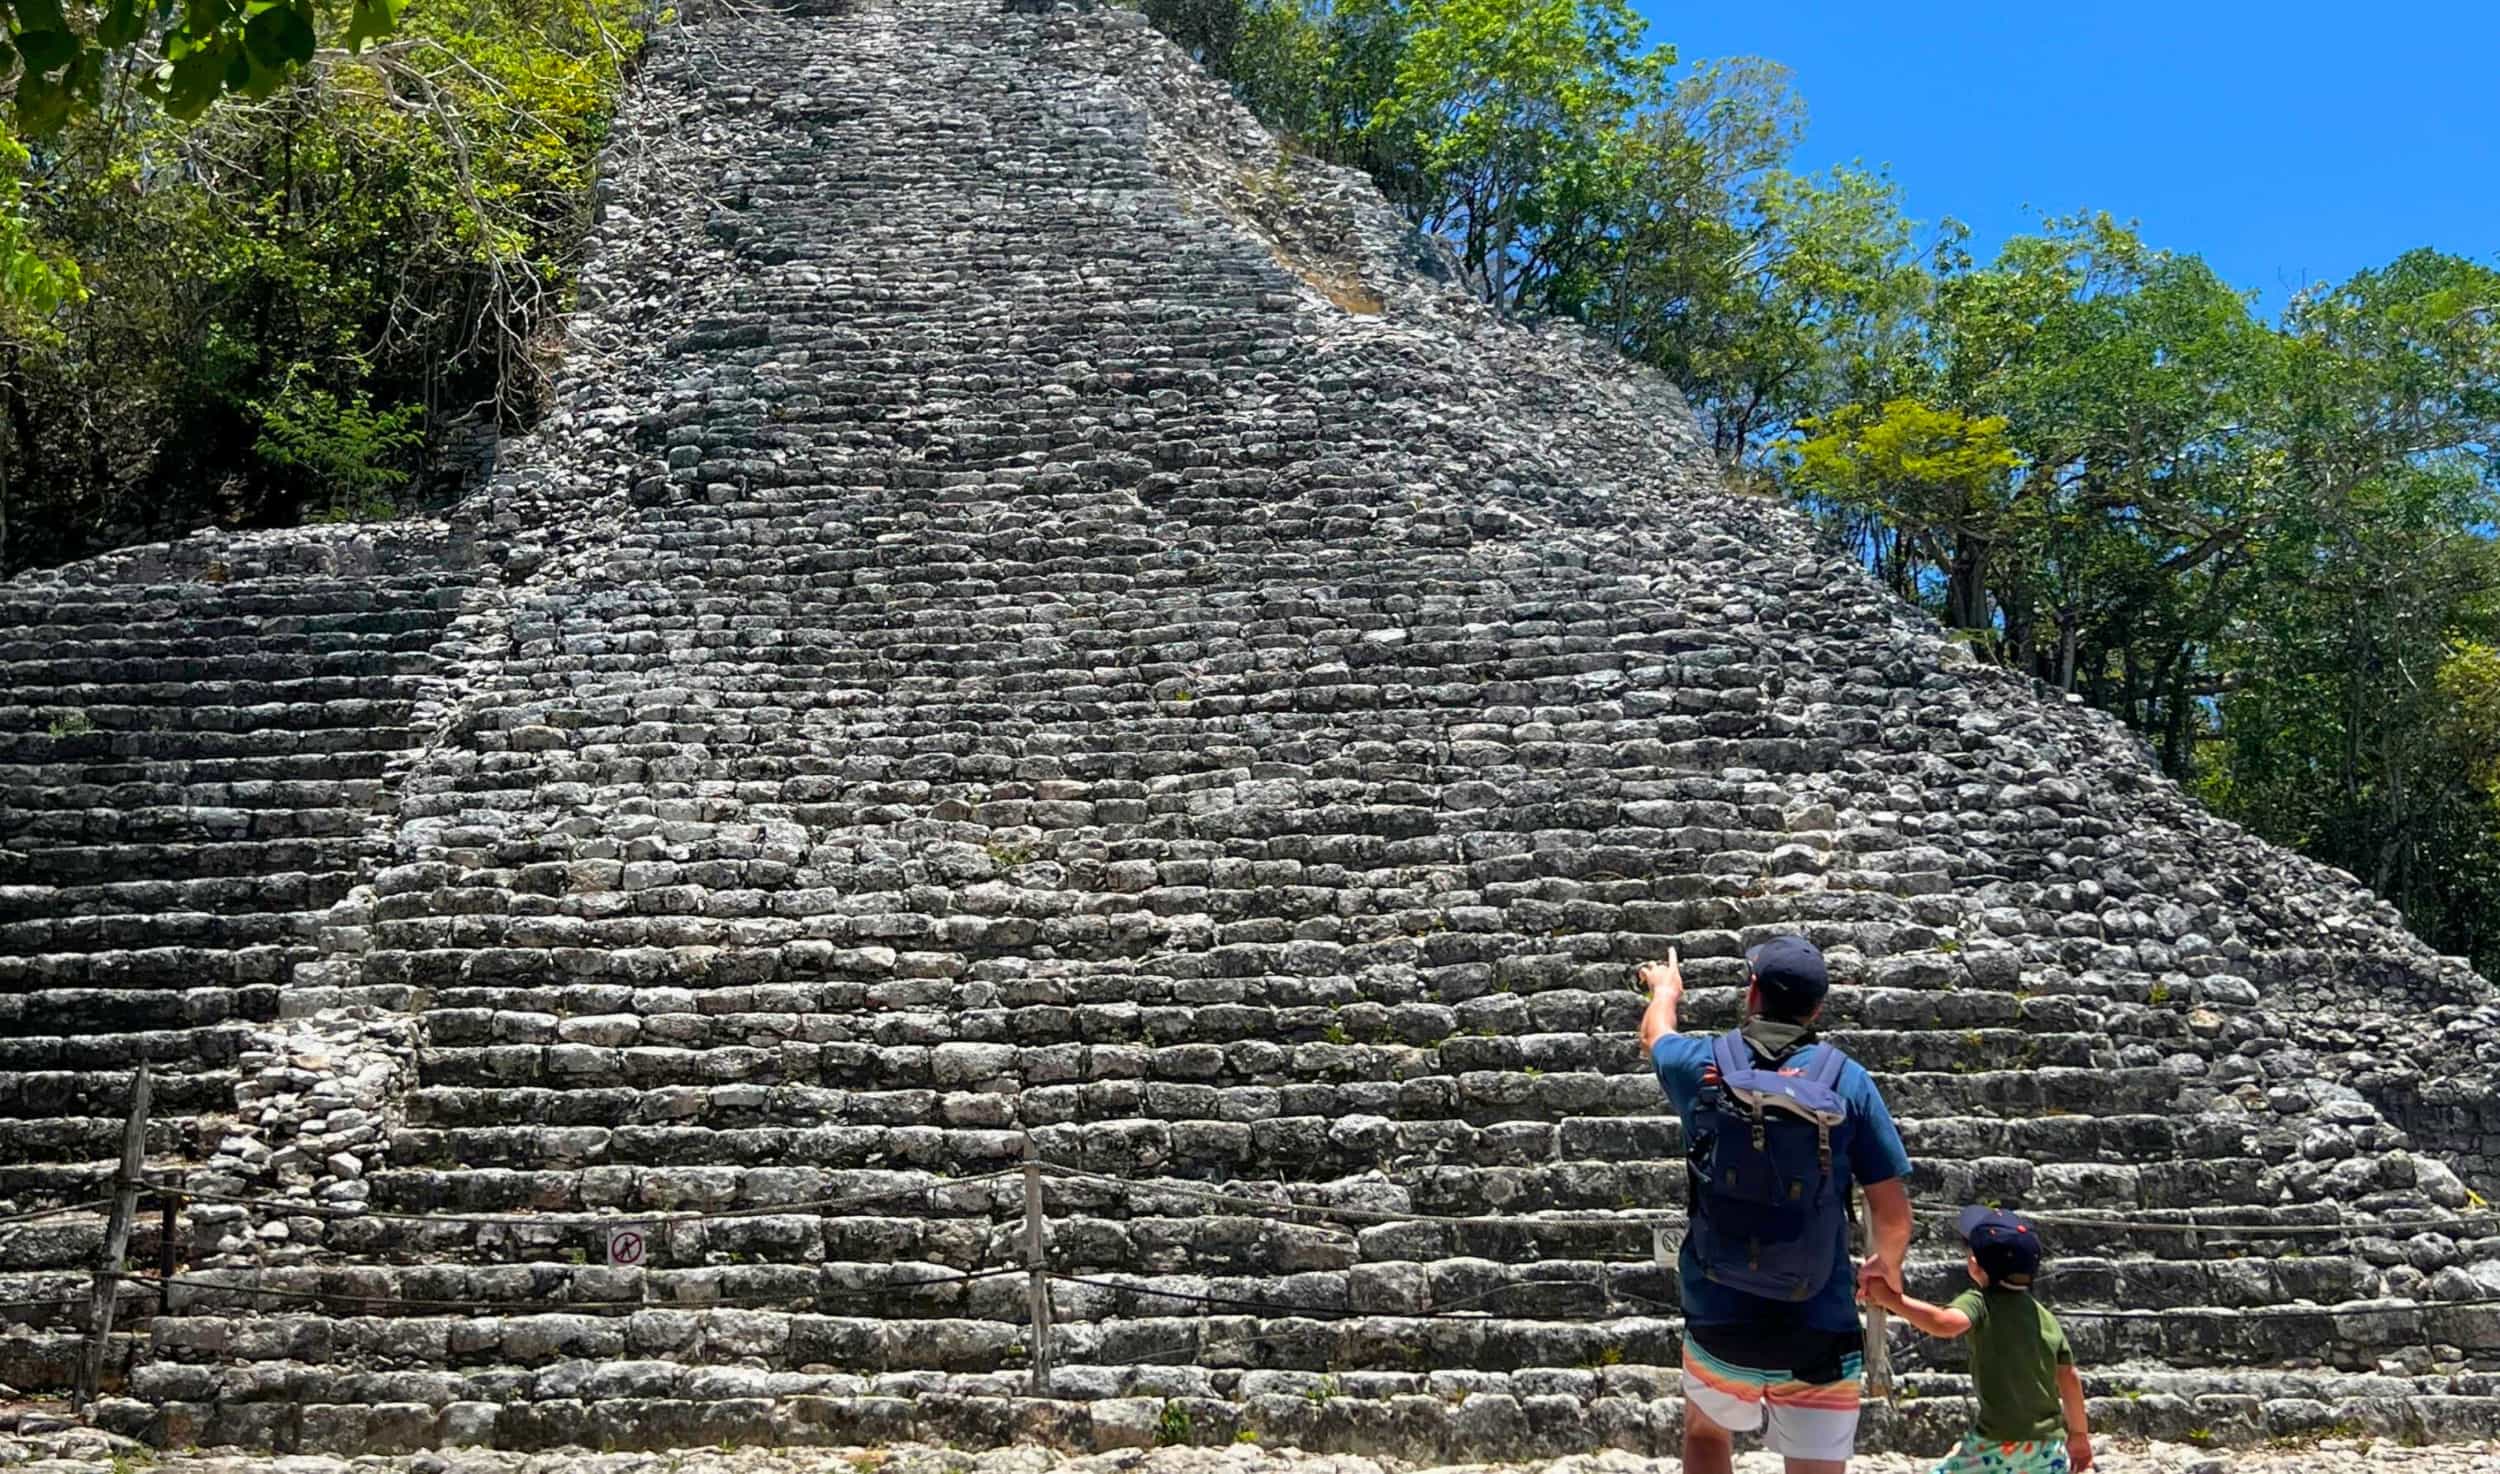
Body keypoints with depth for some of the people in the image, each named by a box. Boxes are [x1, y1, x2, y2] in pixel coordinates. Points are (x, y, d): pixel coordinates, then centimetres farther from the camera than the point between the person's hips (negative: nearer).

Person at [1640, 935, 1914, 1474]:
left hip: (1718, 1325, 1)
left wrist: (1665, 986, 45)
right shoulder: (1847, 1080, -5)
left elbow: (1655, 1033, 23)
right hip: (1820, 1333, -1)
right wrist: (1886, 1265, 21)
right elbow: (1894, 1212, -2)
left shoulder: (1704, 1066, -3)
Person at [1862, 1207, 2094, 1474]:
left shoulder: (1980, 1303, -9)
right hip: (2049, 1443, 6)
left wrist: (1891, 1299, -24)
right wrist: (2079, 1434, 28)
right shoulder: (2047, 1318, 10)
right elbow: (2070, 1379, 15)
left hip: (1999, 1442, -6)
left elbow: (1946, 1323, -30)